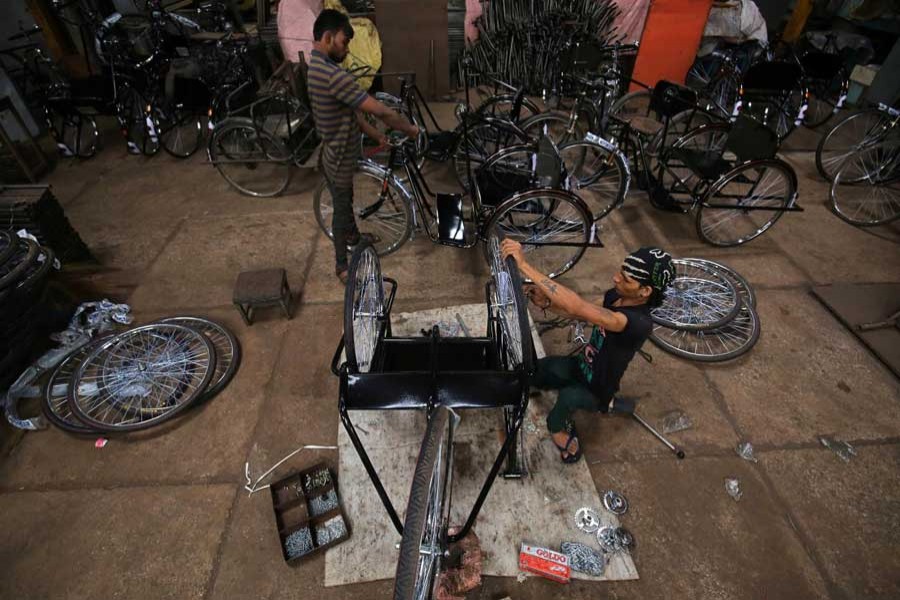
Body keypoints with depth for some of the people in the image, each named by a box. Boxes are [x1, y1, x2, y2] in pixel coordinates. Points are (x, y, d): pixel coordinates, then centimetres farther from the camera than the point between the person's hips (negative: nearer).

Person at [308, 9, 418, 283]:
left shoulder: (315, 68, 5)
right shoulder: (333, 75, -29)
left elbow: (351, 110, 9)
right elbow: (381, 111, -29)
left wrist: (377, 136, 10)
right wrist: (410, 129, -14)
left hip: (334, 151, 9)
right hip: (339, 157, -9)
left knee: (346, 200, 28)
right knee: (341, 208, 6)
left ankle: (353, 236, 52)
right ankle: (342, 265, 24)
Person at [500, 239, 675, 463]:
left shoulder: (639, 323, -37)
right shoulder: (615, 295, -12)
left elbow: (578, 308, -52)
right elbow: (585, 313, 5)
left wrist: (524, 266, -56)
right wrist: (547, 303, -16)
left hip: (596, 386, -8)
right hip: (582, 365, 8)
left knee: (569, 396, -39)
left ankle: (557, 426, -4)